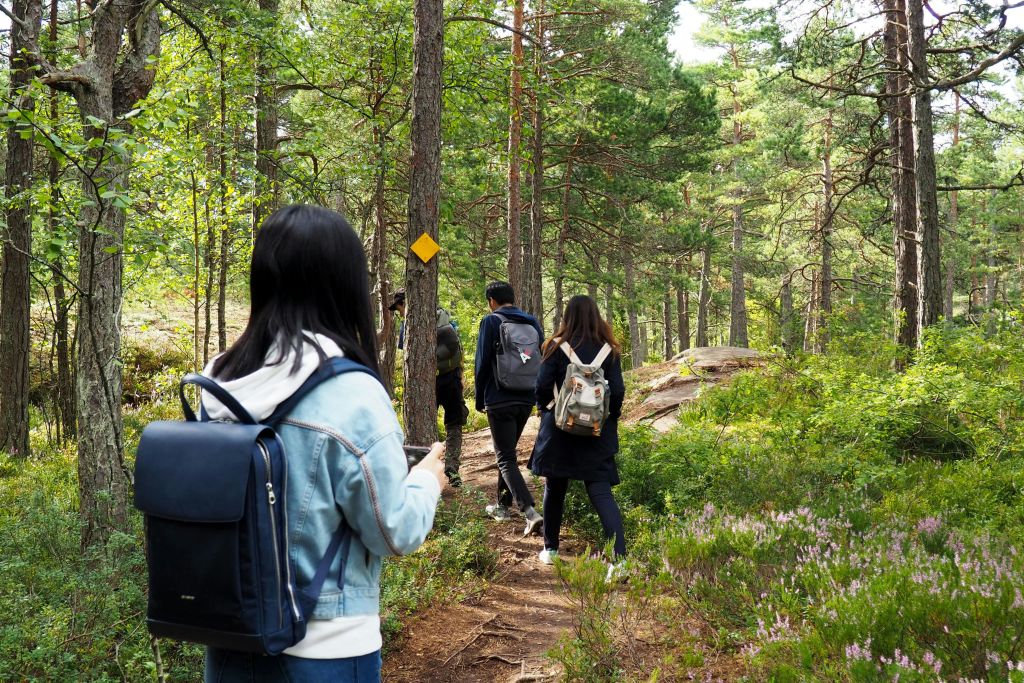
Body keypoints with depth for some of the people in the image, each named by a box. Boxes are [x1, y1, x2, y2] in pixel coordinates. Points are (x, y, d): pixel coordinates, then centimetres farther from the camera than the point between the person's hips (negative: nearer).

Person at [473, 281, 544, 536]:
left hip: (499, 400, -6)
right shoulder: (533, 322, 10)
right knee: (508, 452, 22)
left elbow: (482, 364, -7)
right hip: (526, 400, 6)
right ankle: (502, 504, 30)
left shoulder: (491, 321, -6)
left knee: (506, 459, -5)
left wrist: (480, 399, 3)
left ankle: (530, 512, -19)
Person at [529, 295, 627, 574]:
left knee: (555, 489, 17)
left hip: (559, 428, -1)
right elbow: (617, 392, -3)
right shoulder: (608, 350, -2)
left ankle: (550, 549, 28)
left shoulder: (557, 347, -7)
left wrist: (545, 411, 11)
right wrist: (610, 420, 11)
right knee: (602, 493, -1)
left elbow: (542, 387, -8)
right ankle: (619, 558, -14)